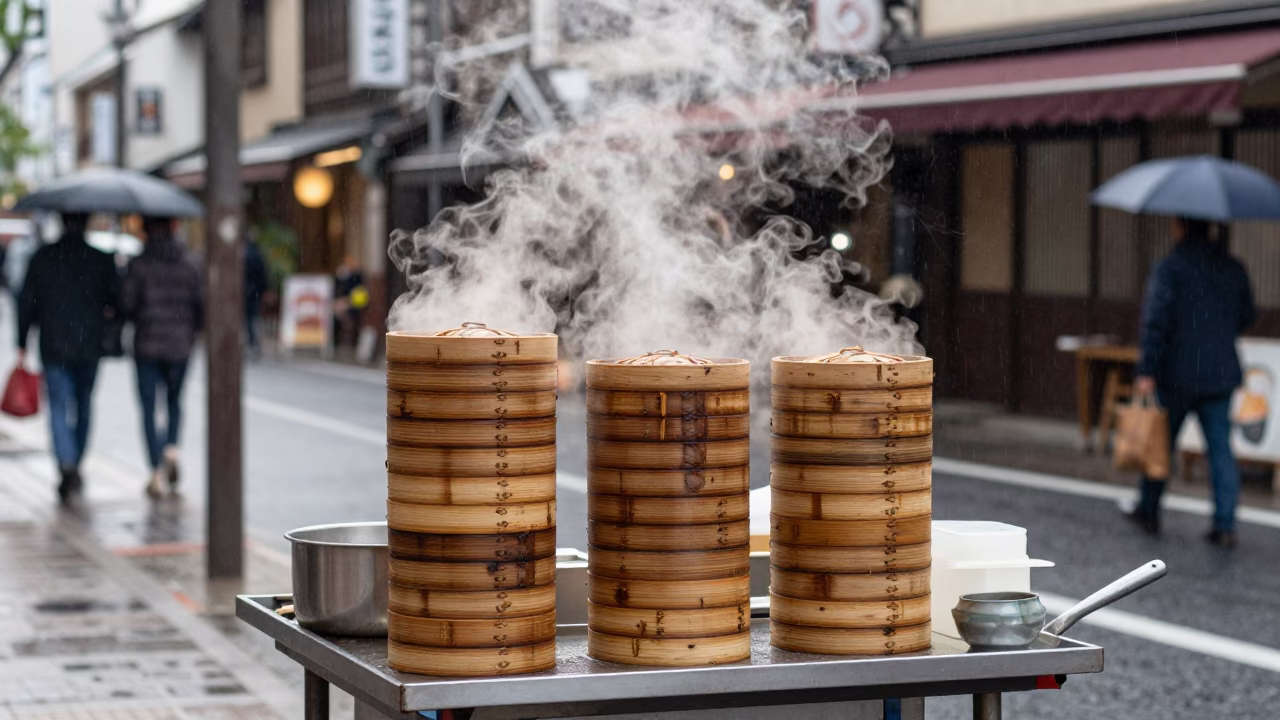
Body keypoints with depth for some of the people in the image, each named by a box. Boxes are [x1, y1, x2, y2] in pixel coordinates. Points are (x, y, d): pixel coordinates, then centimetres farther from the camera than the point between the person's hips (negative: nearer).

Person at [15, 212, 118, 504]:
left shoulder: (42, 258, -2)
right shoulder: (101, 260, -4)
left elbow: (26, 301, 0)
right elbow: (118, 301, -2)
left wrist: (22, 343, 8)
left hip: (53, 346, -1)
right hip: (90, 346, 1)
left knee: (59, 408, -1)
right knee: (84, 405, 17)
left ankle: (67, 466, -20)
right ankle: (74, 466, 25)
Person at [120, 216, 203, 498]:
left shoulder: (139, 265, -8)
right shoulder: (189, 266, 0)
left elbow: (126, 304, -11)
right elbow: (200, 307, 0)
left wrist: (139, 321, 11)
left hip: (147, 346, -2)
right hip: (179, 346, 2)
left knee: (149, 408, 3)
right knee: (174, 401, 22)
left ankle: (157, 472, -6)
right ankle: (171, 448, 0)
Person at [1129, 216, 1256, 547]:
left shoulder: (1169, 268, -12)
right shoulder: (1234, 268, 4)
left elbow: (1156, 321, -18)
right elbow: (1246, 316, 14)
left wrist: (1147, 371, -17)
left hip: (1178, 374, -4)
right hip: (1221, 374, 4)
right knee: (1221, 448, 4)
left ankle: (1149, 510, 26)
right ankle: (1225, 525, 0)